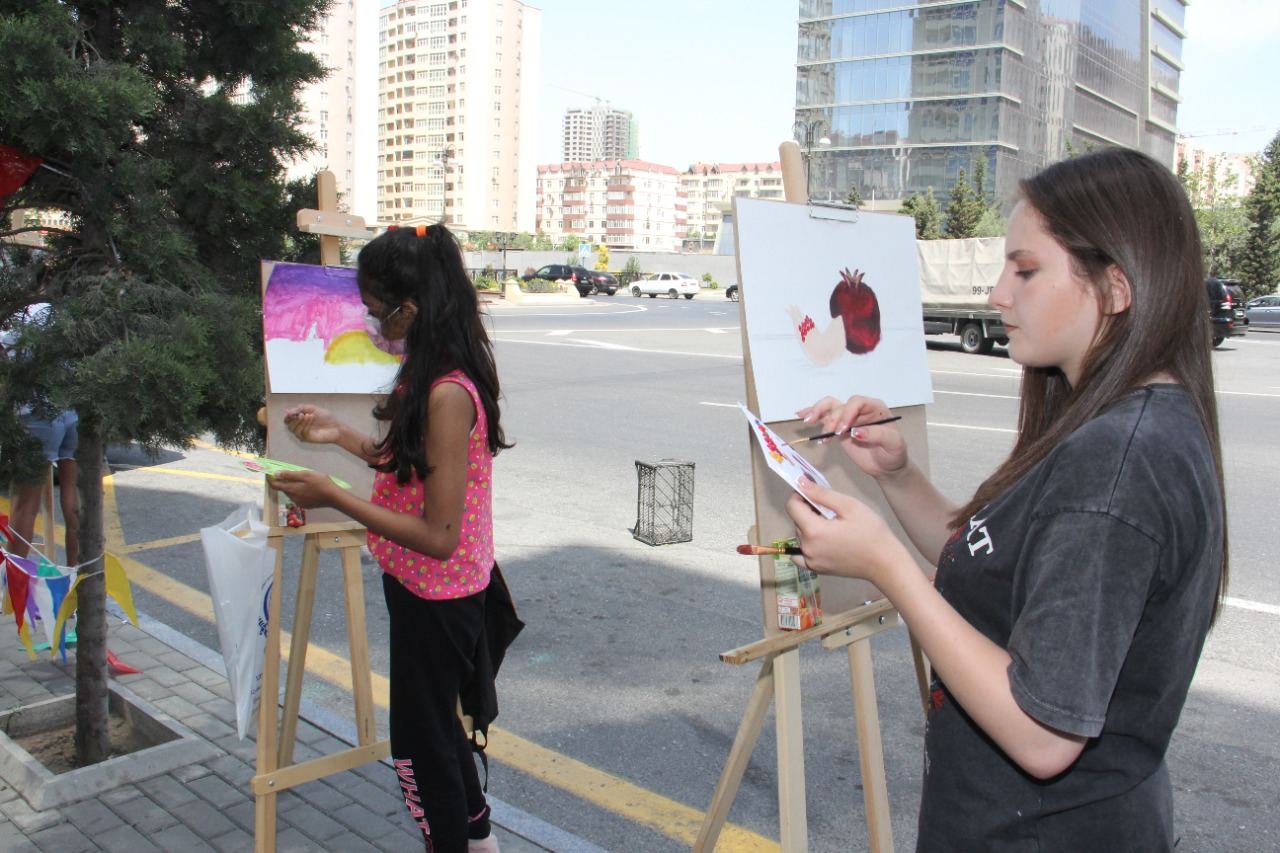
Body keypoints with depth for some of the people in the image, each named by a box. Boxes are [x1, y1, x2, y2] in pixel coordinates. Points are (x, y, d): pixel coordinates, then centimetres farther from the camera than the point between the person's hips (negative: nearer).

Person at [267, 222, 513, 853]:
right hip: (429, 589, 10)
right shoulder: (436, 375, 2)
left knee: (419, 740, 10)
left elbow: (439, 536, -28)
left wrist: (334, 498, -26)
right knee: (437, 721, 27)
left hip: (434, 597, -10)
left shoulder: (448, 393, -28)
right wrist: (340, 436, 10)